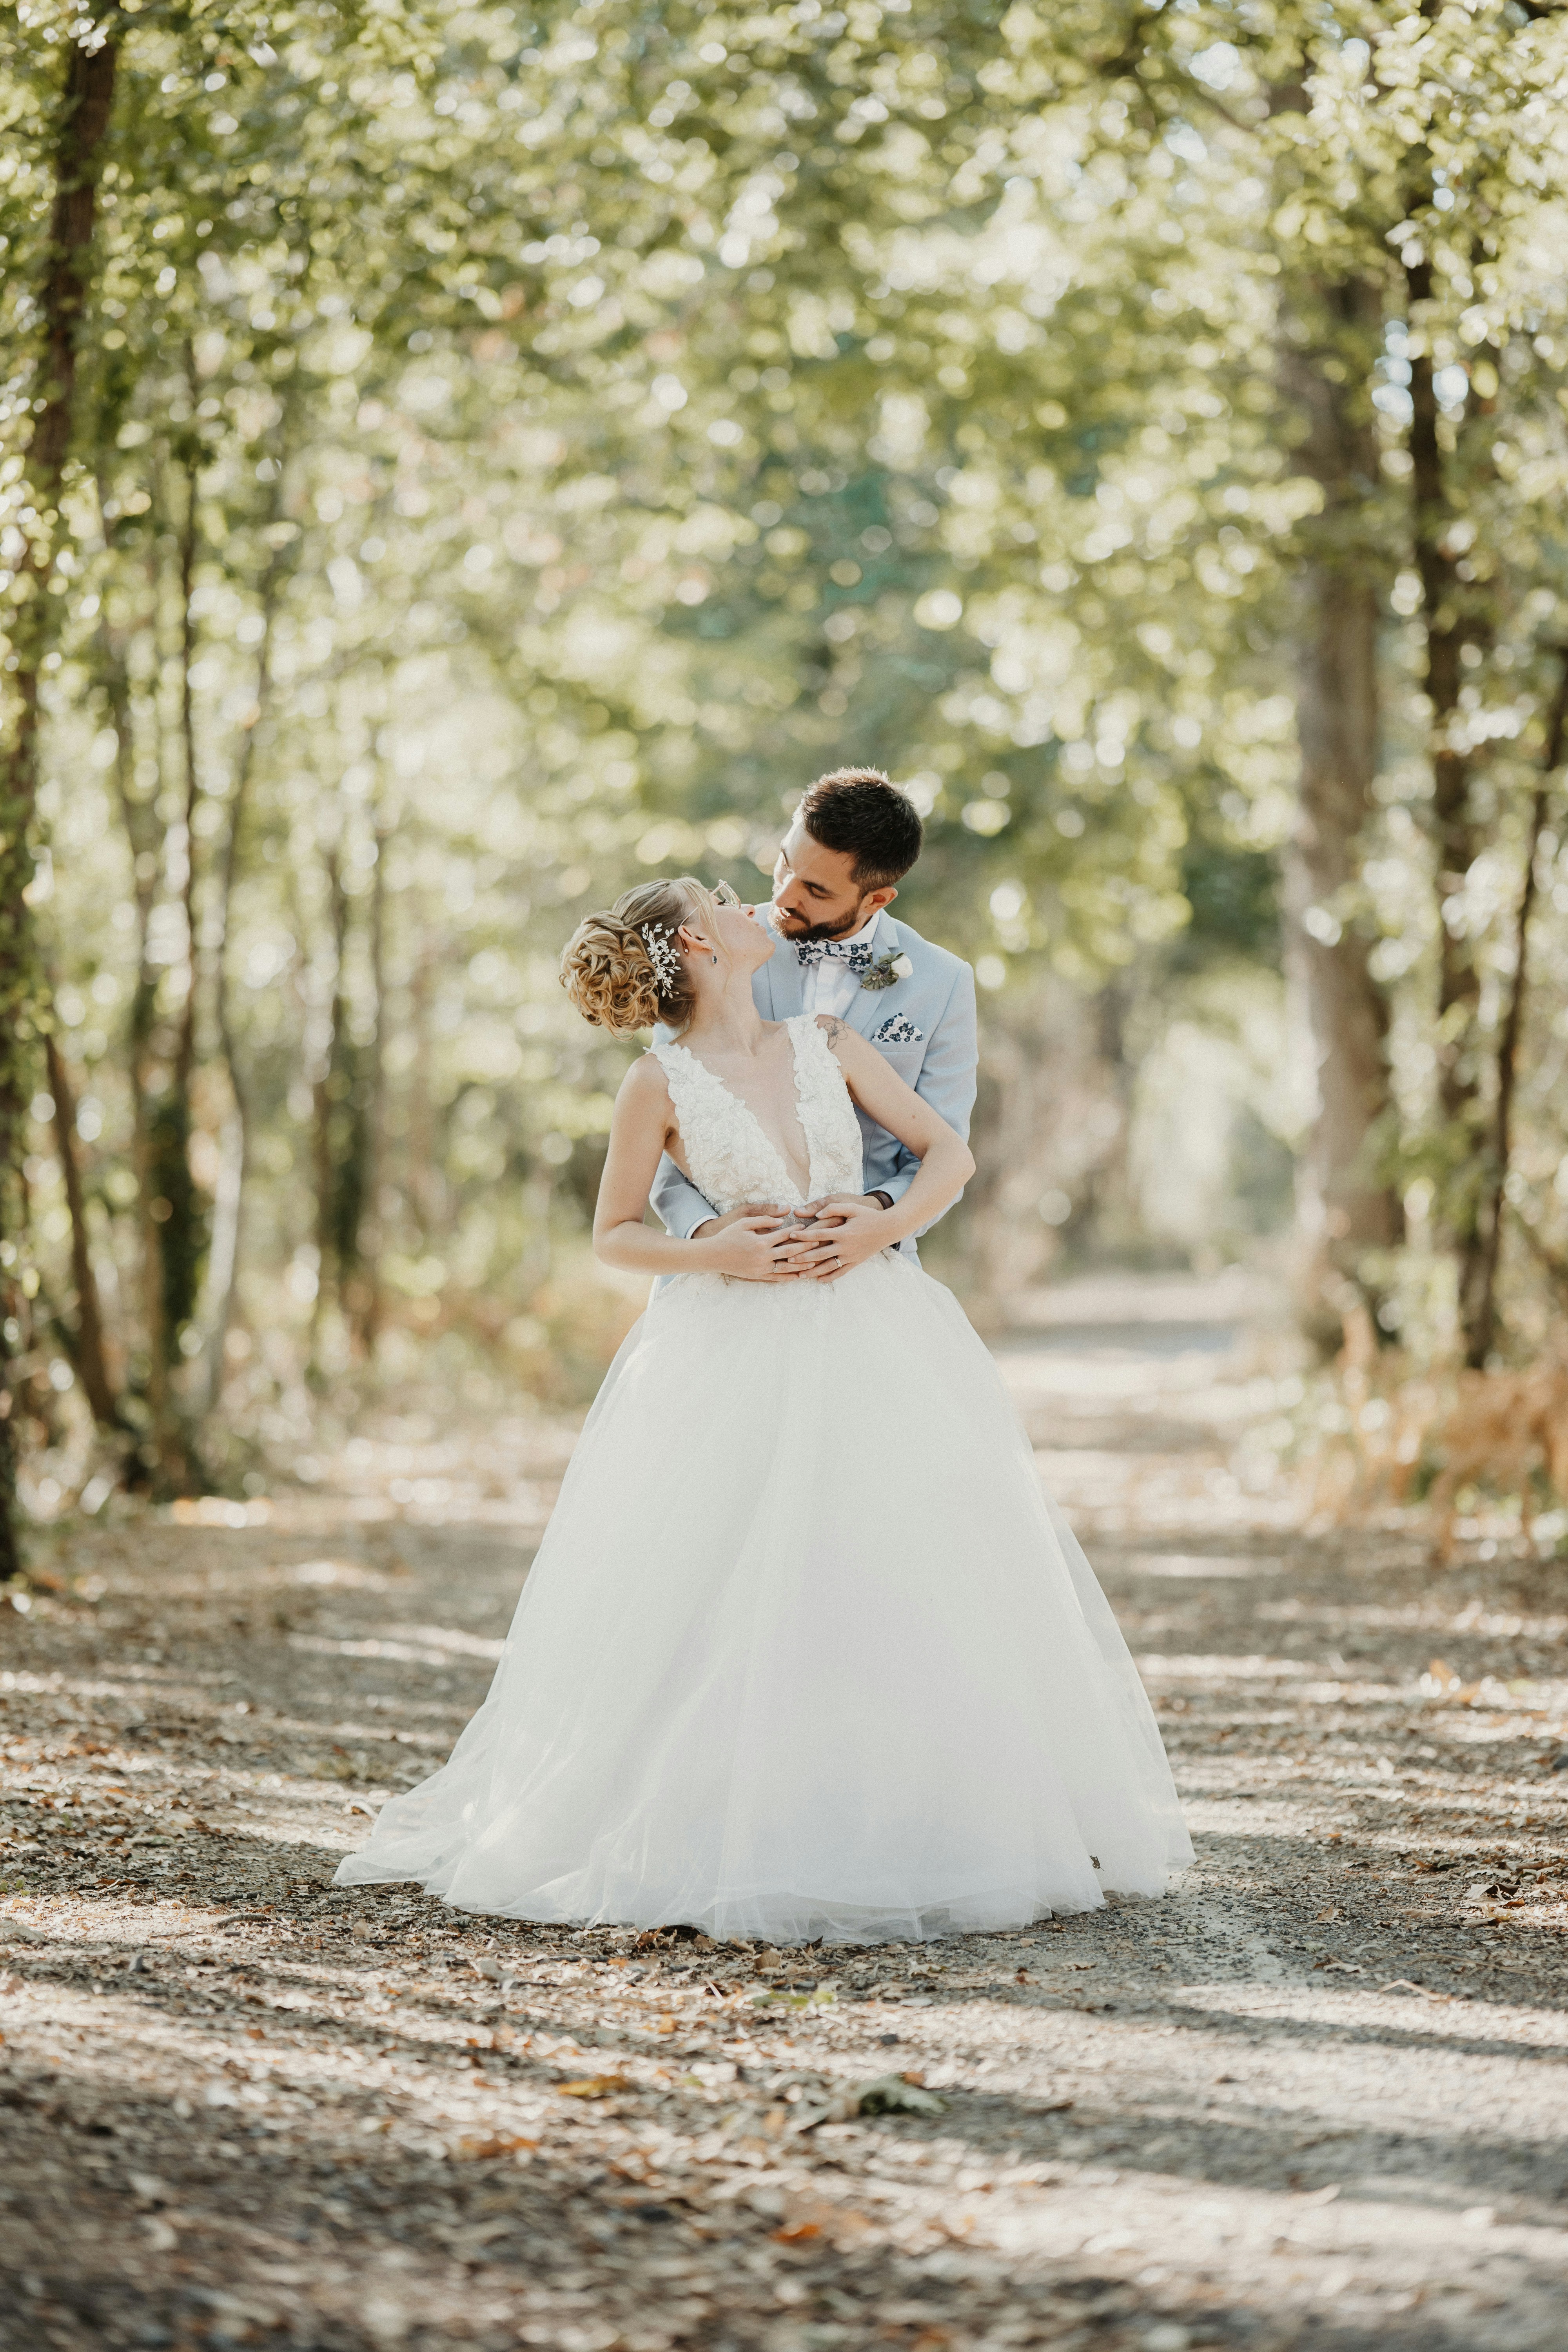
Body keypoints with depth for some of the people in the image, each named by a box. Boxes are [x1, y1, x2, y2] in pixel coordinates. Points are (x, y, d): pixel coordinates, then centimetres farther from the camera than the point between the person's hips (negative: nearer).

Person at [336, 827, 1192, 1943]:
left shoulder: (826, 1041, 8)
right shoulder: (661, 1082, -2)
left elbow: (950, 1153, 8)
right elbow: (614, 1235, 6)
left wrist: (881, 1228, -9)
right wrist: (715, 1253, -11)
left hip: (875, 1343, 3)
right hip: (737, 1356, -3)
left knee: (907, 1591, 1)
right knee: (732, 1603, -5)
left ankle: (919, 1829, 12)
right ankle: (739, 1839, 7)